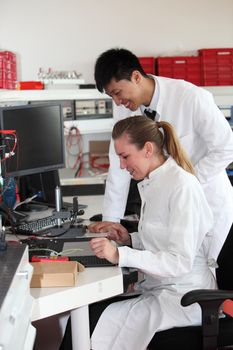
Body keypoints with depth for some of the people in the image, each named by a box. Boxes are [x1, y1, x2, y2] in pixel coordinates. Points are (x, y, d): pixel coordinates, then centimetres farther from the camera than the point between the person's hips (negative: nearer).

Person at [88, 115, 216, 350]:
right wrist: (129, 240, 1)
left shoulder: (182, 186, -17)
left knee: (110, 320, -25)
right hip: (157, 287, 7)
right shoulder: (151, 184, 9)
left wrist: (120, 255, -27)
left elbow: (180, 261, -22)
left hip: (184, 296, -7)